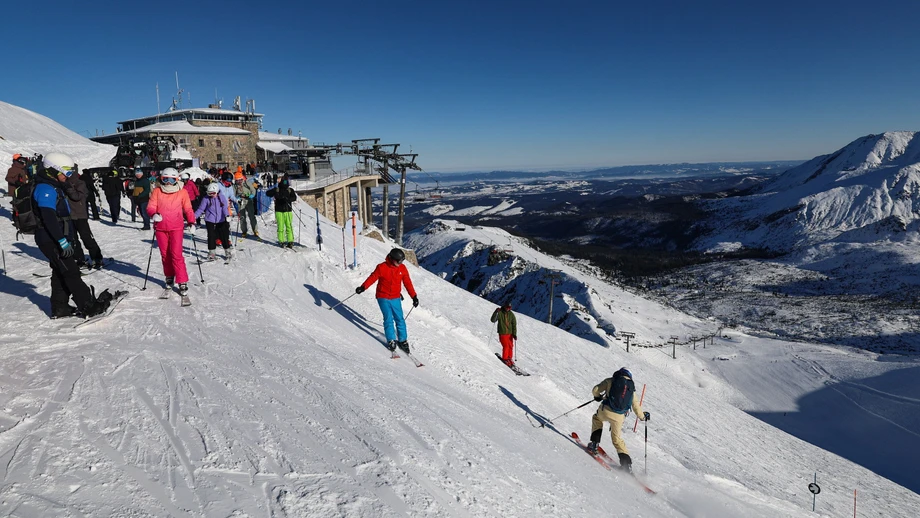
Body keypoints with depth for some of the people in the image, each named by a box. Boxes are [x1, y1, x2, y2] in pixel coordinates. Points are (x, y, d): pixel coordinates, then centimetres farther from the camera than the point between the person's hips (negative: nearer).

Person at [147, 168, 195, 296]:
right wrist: (154, 214, -23)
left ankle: (183, 282, -5)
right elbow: (150, 207, -1)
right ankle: (169, 276, 32)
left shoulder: (182, 192, 0)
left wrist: (191, 222, -9)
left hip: (176, 228, -2)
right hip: (160, 228, 3)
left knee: (176, 254, -9)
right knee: (165, 254, 12)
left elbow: (188, 209, 4)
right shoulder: (157, 191, 2)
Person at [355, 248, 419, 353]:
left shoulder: (402, 268, 0)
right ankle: (391, 341, 1)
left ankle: (402, 340, 14)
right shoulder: (382, 267, -10)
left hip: (396, 298, 3)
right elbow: (372, 278, -5)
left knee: (400, 319, 2)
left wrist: (414, 296, 5)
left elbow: (408, 283, 5)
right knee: (388, 319, -9)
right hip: (383, 298, -3)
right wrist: (363, 287, -15)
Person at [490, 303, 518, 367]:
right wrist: (496, 312, -29)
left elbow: (514, 324, 3)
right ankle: (505, 359, 8)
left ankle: (509, 358, 23)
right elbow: (493, 320, -15)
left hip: (510, 333, 3)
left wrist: (514, 334, -4)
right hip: (502, 333, -3)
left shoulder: (511, 314, 1)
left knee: (511, 346, 5)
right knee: (506, 346, -10)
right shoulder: (499, 313, -7)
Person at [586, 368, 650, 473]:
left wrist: (597, 396, 23)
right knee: (617, 438, 22)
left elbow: (596, 389, 0)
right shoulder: (631, 389, 15)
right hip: (619, 416, 3)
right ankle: (627, 463, 11)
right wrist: (643, 416, 37)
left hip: (605, 411, -3)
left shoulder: (610, 381, 7)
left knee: (596, 418, 32)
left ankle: (594, 443, 17)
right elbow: (636, 406, 19)